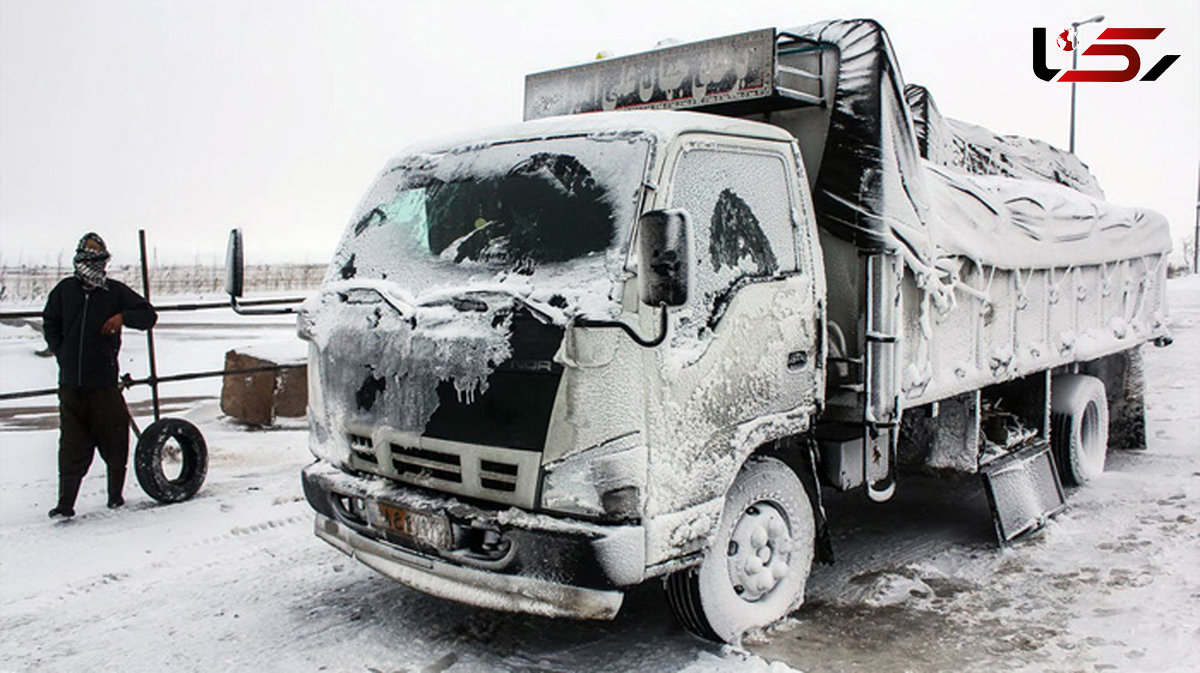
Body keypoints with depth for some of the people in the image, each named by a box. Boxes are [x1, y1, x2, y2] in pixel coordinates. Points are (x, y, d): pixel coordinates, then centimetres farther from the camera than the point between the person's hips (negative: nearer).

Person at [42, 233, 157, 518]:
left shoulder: (116, 292, 2)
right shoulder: (64, 290, 8)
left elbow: (149, 315, 4)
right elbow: (50, 324, 21)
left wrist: (123, 316, -14)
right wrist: (62, 354, 9)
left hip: (104, 382, -1)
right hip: (70, 383, 2)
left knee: (113, 439, 3)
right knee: (72, 445, 5)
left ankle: (116, 495, 18)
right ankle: (65, 503, 12)